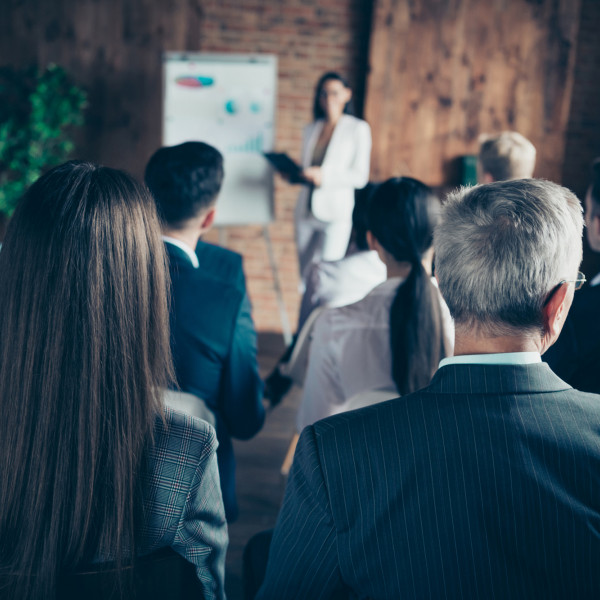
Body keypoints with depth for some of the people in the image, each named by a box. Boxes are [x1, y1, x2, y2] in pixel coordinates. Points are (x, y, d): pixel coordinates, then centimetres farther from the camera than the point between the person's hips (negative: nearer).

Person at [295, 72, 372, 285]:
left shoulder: (358, 129, 2)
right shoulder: (311, 129, 15)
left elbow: (360, 177, -7)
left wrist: (324, 176, -18)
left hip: (336, 213, -5)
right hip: (307, 210, 5)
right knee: (306, 275, 6)